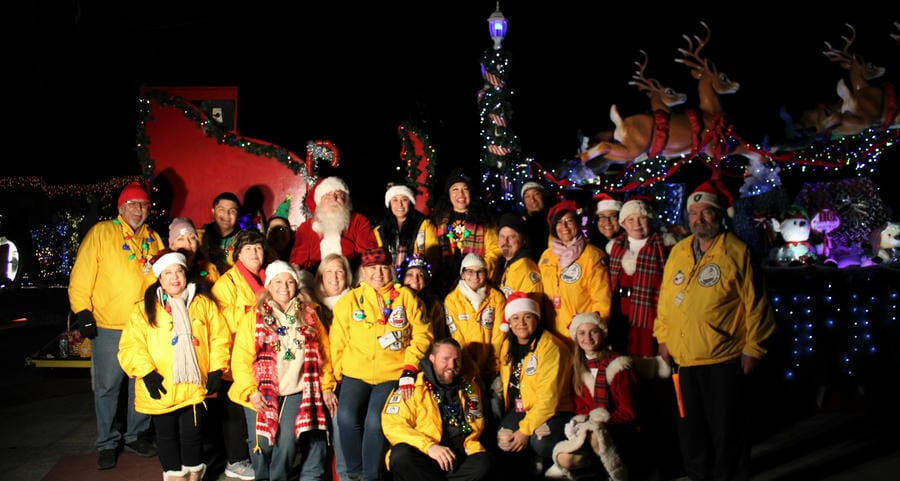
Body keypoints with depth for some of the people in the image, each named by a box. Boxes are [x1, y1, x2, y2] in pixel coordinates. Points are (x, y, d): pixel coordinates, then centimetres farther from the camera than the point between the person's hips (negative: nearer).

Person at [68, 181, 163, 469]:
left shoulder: (153, 239, 11)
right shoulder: (101, 233, -2)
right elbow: (82, 275, -5)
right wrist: (83, 312, -10)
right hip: (108, 326, -4)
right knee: (107, 386, 3)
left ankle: (136, 435, 27)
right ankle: (107, 444, 17)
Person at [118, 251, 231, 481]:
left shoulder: (204, 304, 6)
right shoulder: (144, 309, 2)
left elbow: (220, 337, 5)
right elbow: (131, 345, -4)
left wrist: (216, 369, -3)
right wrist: (146, 372, -14)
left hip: (195, 387, 0)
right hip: (161, 390, 0)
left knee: (193, 435, 7)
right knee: (167, 436, 13)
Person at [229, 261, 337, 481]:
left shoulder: (308, 316, 9)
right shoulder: (255, 318, 3)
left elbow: (323, 353, 9)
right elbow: (241, 358, -3)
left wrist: (327, 387, 4)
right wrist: (250, 391, -12)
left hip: (297, 392, 0)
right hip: (262, 393, 0)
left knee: (287, 440, -12)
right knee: (262, 442, 2)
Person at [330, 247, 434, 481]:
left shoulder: (406, 297, 4)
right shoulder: (349, 300, 8)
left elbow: (422, 334, 1)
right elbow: (338, 341, 11)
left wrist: (410, 369, -6)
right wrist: (337, 374, 7)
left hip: (393, 375, -2)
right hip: (356, 374, 2)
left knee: (374, 420, -22)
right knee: (346, 416, -21)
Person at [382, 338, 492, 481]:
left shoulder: (469, 387, 13)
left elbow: (477, 423, 23)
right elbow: (393, 425, -12)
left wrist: (469, 443, 0)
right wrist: (429, 446, -24)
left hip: (459, 456, 3)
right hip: (422, 455, -3)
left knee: (483, 462, -29)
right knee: (401, 456, -36)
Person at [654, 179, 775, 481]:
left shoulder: (736, 252, -7)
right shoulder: (678, 252, 9)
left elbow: (754, 305, -7)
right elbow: (666, 298, 13)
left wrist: (752, 348, -8)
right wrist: (662, 337, 12)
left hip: (724, 358, -5)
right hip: (684, 357, 5)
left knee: (727, 430, 4)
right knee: (690, 428, 16)